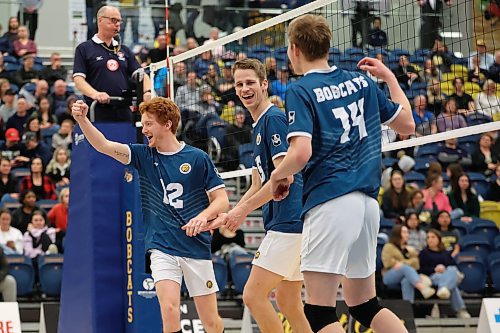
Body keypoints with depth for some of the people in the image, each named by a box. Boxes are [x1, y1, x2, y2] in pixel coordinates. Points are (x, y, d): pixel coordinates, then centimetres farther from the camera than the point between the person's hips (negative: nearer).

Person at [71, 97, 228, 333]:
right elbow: (104, 146, -9)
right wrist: (82, 119, -24)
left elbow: (222, 200, -1)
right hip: (162, 248, 1)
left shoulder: (197, 158, -2)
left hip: (196, 248, -1)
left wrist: (203, 216, -20)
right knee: (169, 310, -18)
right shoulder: (144, 156, 4)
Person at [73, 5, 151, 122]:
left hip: (124, 112, 5)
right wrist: (95, 94, -25)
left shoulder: (124, 50, 19)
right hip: (98, 113, -5)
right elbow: (78, 79, -6)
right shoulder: (84, 49, 4)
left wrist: (147, 92, -8)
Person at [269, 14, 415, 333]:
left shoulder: (300, 91, -5)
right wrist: (390, 77, 33)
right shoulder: (362, 81, 13)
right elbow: (407, 124, 22)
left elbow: (301, 153, -18)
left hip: (331, 202, -7)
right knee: (364, 305, 18)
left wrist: (278, 176, 2)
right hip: (368, 203, 7)